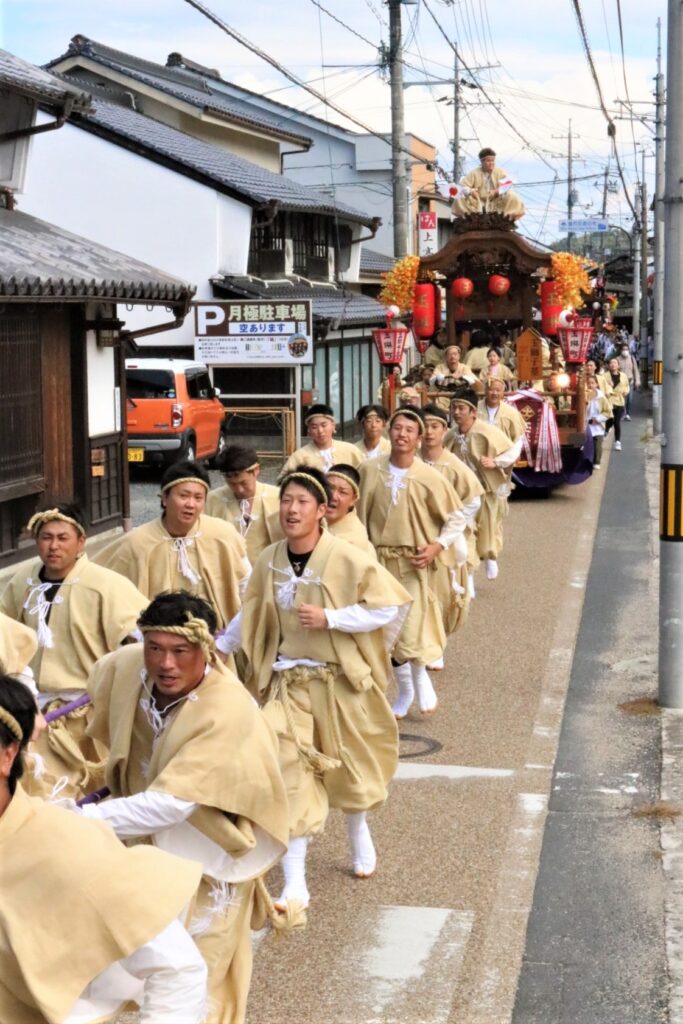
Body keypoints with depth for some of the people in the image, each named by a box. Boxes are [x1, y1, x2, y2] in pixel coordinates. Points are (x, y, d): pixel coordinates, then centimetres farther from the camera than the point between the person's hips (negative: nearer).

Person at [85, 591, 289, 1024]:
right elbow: (101, 681, 9)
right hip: (154, 839, 6)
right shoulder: (130, 666, -18)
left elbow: (169, 804, -38)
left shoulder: (227, 711, -35)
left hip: (208, 853, -6)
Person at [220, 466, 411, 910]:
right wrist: (216, 646, 4)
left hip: (340, 679, -2)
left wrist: (329, 618, -23)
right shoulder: (269, 561, -5)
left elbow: (386, 608, -15)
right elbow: (252, 615, 9)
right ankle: (294, 883, -2)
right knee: (288, 772, -8)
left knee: (348, 765, 17)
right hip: (288, 680, 2)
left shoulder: (348, 558, -18)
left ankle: (359, 830, 51)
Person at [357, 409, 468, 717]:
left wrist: (437, 546, -13)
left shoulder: (429, 477, -10)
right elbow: (361, 515, 6)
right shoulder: (371, 471, -4)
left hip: (416, 562, -3)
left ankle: (420, 675, 19)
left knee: (412, 630, -11)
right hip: (381, 560, 3)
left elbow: (457, 517, -1)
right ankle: (404, 689, 30)